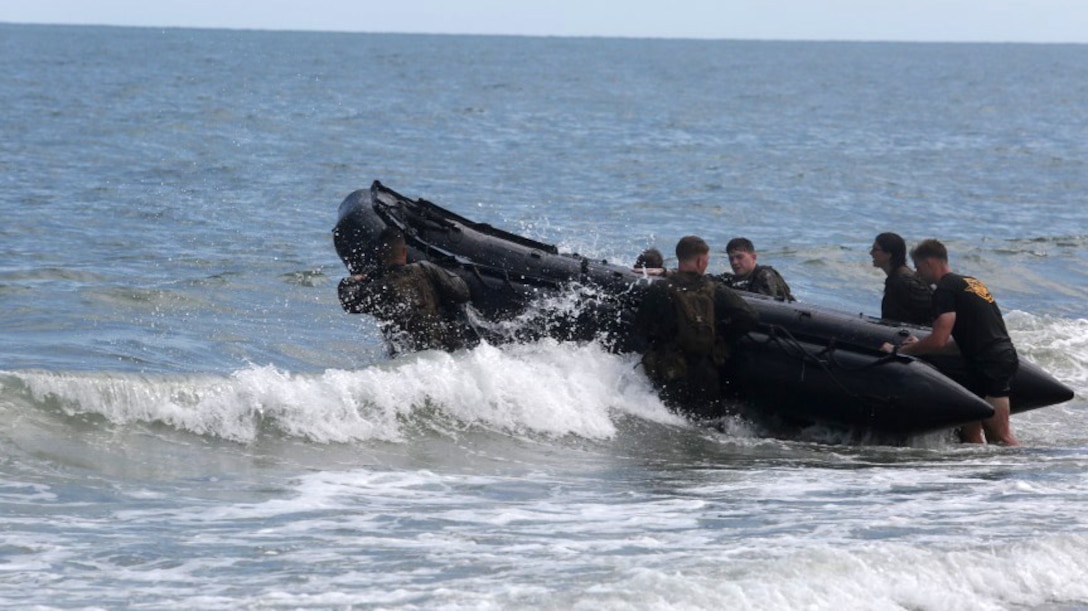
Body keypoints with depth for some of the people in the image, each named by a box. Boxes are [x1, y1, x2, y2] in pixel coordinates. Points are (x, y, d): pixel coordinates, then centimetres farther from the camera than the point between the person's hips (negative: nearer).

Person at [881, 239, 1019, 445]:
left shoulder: (946, 289, -9)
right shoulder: (969, 283, 22)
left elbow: (939, 340, -17)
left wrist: (898, 351, -3)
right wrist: (920, 346, 27)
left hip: (990, 364, -10)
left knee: (1000, 437, -10)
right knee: (970, 433, 12)